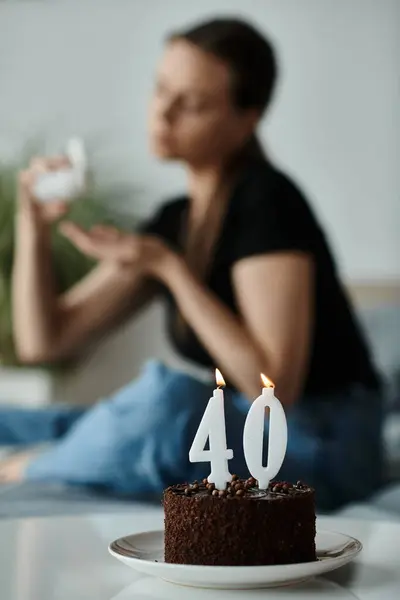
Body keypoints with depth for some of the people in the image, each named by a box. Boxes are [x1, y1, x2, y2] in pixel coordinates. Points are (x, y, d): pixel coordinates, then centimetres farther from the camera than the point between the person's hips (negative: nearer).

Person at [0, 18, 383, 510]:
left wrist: (168, 268, -24)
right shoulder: (175, 221, 7)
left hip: (322, 443, -7)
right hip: (242, 435, 7)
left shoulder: (267, 202, -16)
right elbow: (43, 341, 8)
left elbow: (274, 386, -24)